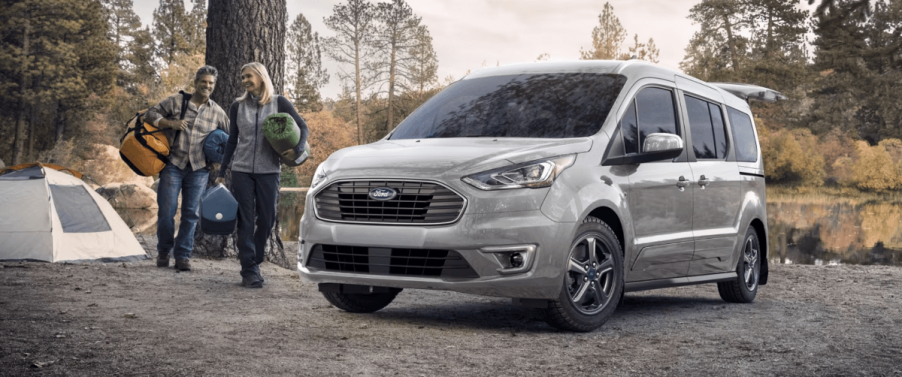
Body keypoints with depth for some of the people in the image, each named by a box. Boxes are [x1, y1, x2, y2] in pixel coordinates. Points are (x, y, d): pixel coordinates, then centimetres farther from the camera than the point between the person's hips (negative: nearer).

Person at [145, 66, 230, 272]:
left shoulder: (218, 112, 9)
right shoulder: (176, 101, 3)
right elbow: (150, 114, 4)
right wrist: (170, 124, -12)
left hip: (199, 169, 2)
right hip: (173, 164, -2)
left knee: (191, 213, 1)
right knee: (166, 210, -2)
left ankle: (183, 256, 11)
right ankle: (163, 252, 17)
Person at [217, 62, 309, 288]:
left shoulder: (279, 103, 2)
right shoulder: (238, 107, 8)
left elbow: (303, 128, 4)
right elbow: (232, 141, 14)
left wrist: (297, 149, -16)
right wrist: (222, 172, 12)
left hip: (269, 171, -1)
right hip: (241, 170, 1)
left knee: (266, 220, 3)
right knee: (245, 220, -3)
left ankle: (252, 260, 22)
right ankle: (249, 271, -1)